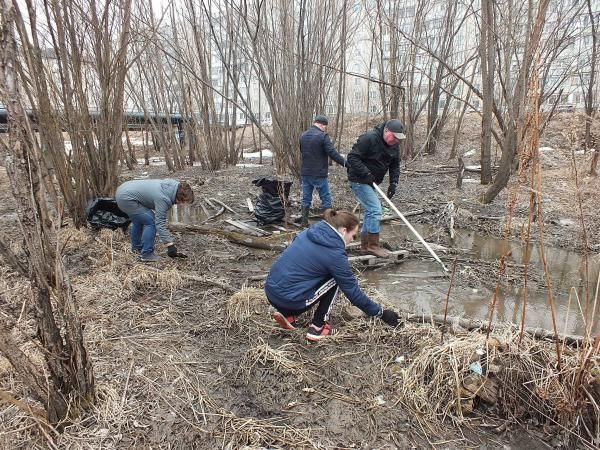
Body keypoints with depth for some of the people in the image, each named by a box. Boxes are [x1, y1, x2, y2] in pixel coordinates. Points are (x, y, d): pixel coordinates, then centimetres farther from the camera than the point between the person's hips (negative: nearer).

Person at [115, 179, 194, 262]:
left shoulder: (173, 185, -2)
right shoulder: (163, 199, -26)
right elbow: (160, 224, -25)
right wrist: (170, 246, -26)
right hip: (126, 198, -11)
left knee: (138, 220, 27)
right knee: (150, 222, -11)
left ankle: (136, 247, 45)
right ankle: (146, 254, -3)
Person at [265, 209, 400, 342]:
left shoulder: (310, 232, 7)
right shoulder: (334, 253, -13)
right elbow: (353, 291, -6)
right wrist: (381, 313, 7)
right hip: (289, 299, -7)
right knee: (336, 279, 6)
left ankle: (287, 314, 15)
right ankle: (318, 327, 7)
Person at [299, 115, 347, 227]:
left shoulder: (303, 135, 9)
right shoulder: (323, 136, -13)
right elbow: (333, 153, -19)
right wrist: (346, 163, -16)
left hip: (305, 173, 7)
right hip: (319, 174, -7)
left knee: (306, 199, 12)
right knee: (326, 199, 4)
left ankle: (304, 222, 16)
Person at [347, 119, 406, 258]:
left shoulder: (395, 145, 2)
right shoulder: (369, 138, -22)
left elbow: (395, 166, 9)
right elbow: (352, 157, -23)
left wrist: (393, 183, -5)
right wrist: (366, 173, -27)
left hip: (371, 182, 9)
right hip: (359, 180, -9)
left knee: (371, 211, 11)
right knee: (375, 210, -14)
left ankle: (365, 245, 22)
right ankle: (373, 245, -5)